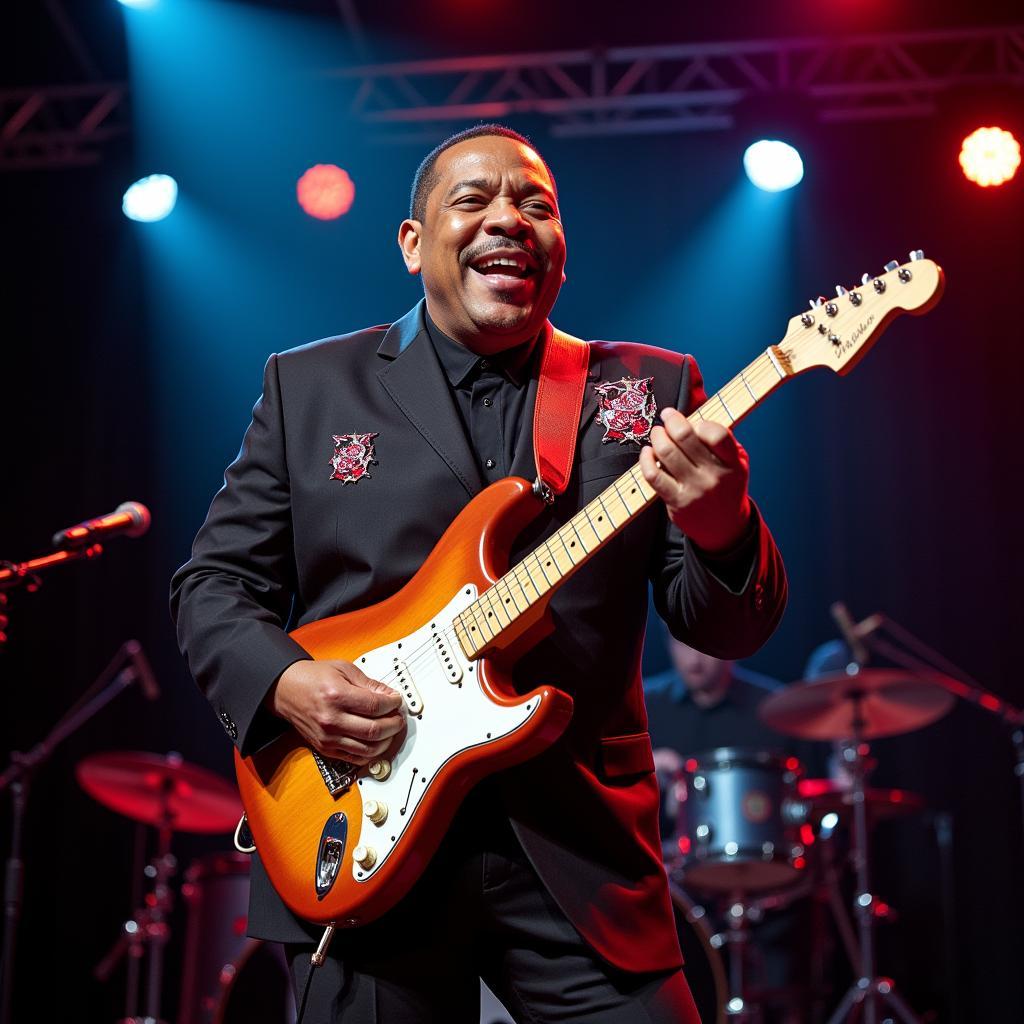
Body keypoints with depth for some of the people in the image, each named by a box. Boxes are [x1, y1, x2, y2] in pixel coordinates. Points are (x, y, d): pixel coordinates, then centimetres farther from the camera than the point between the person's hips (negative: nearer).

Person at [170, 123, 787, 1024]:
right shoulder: (308, 385, 7)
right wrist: (283, 683, -11)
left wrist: (721, 531, -21)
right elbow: (214, 582, 9)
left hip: (580, 854, 0)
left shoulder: (648, 392, 6)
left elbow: (728, 629, 1)